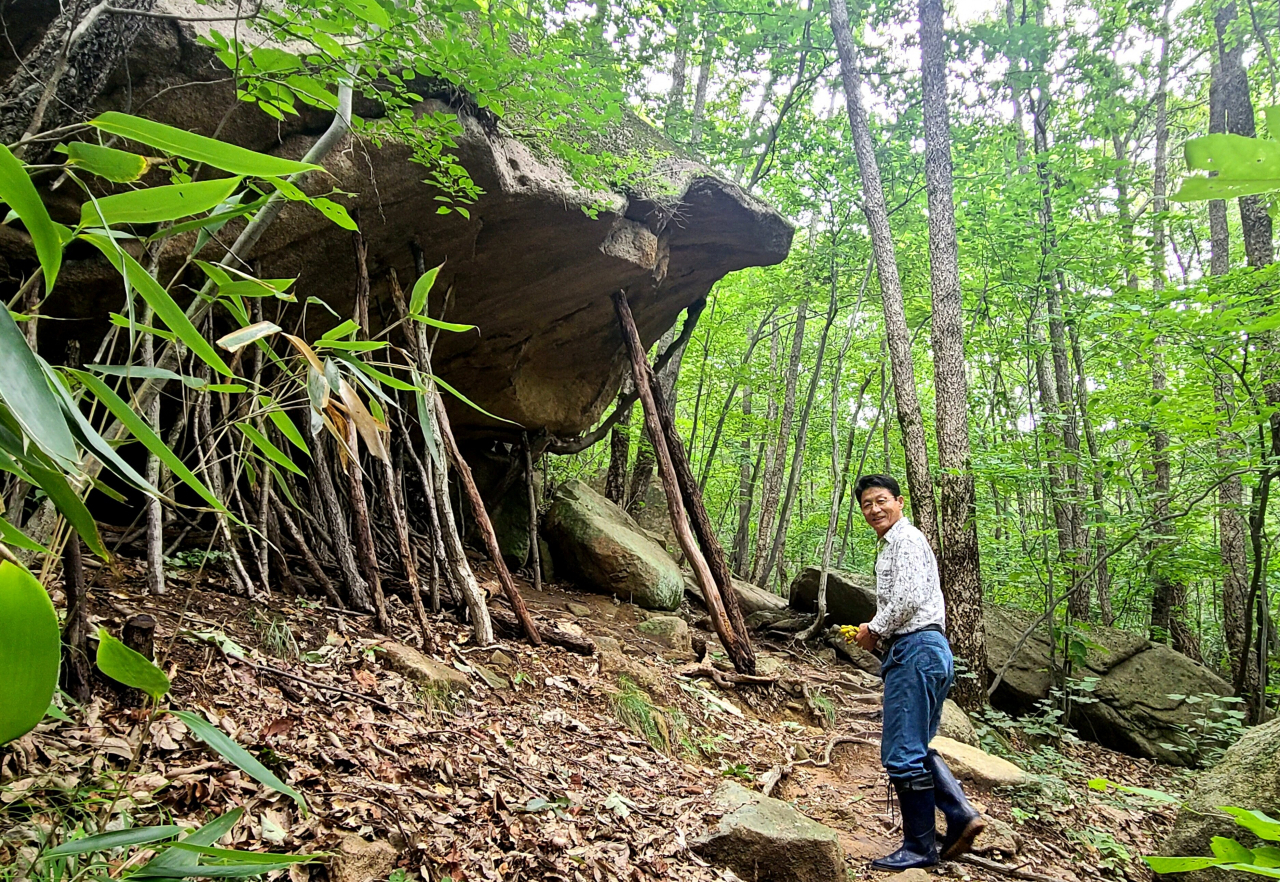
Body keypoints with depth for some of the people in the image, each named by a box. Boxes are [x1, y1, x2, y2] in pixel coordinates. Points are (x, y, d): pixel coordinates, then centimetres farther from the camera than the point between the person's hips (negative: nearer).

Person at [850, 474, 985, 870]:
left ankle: (919, 847, 2)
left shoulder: (904, 538, -9)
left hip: (916, 649, -11)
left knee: (903, 752, -6)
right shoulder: (891, 545, 24)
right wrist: (876, 636, 15)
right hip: (922, 650, 11)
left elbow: (908, 599, -20)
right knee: (915, 747, 17)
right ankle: (960, 817, 13)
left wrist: (874, 630, -7)